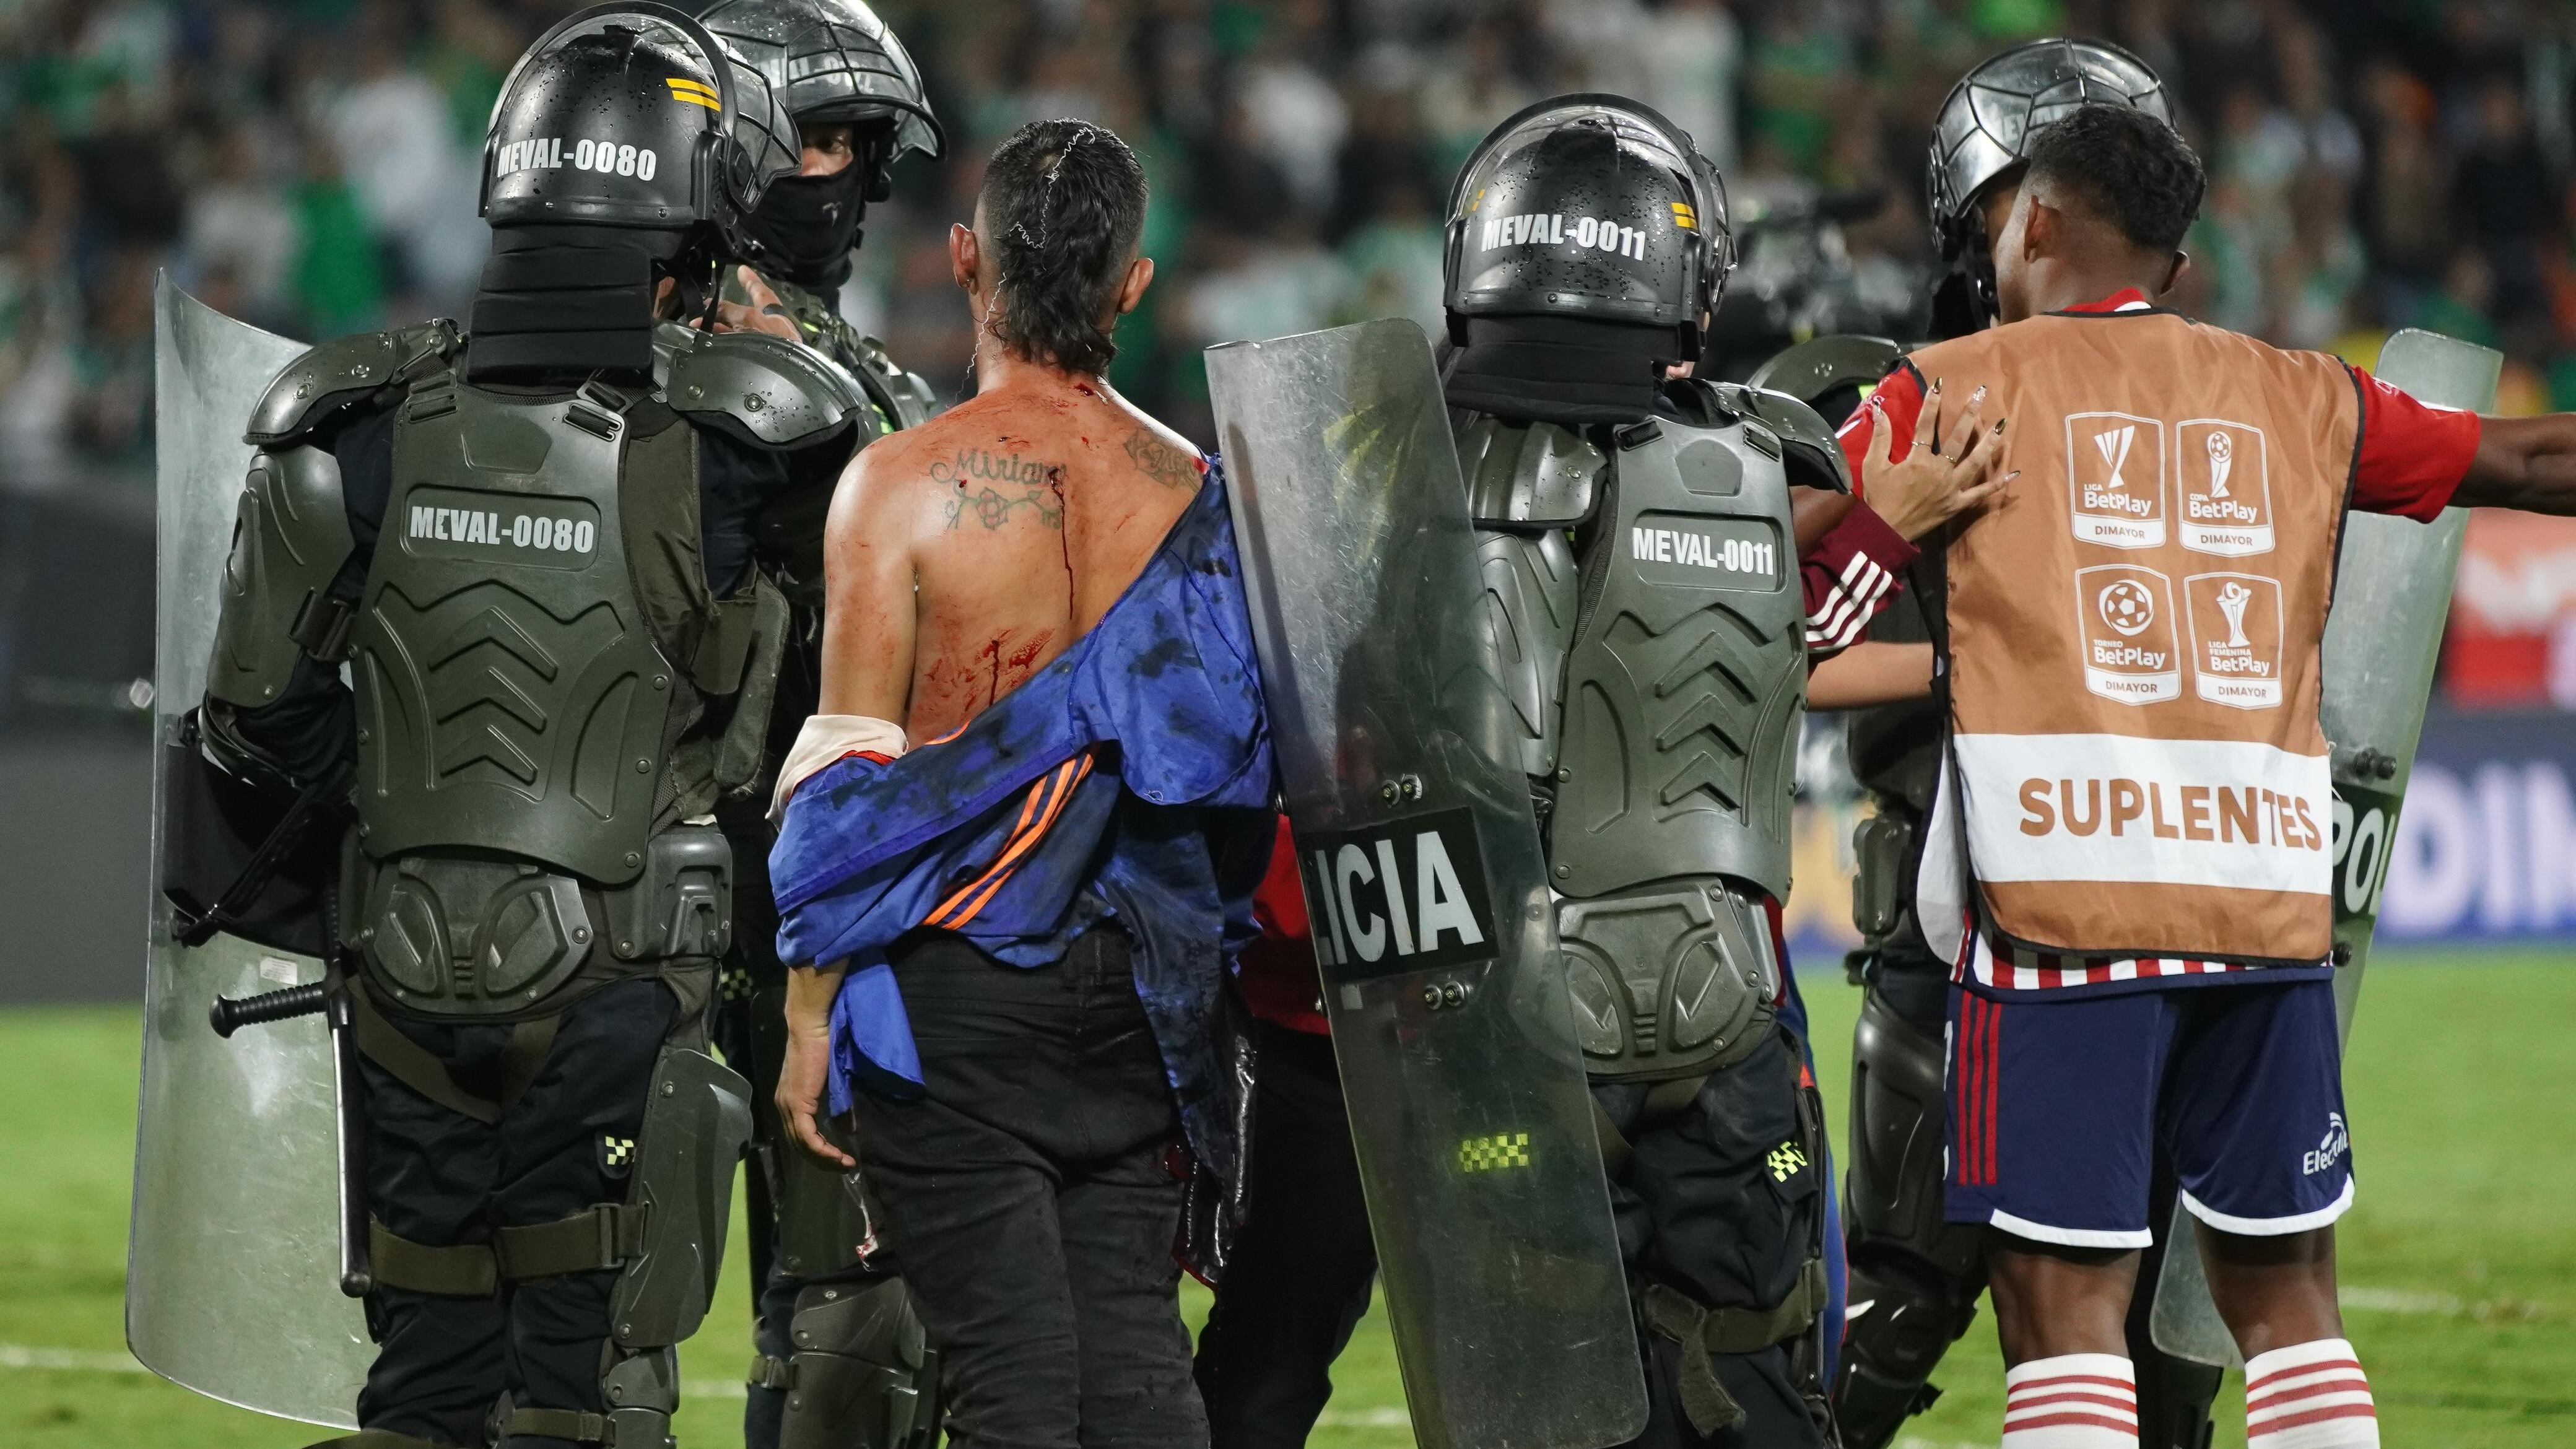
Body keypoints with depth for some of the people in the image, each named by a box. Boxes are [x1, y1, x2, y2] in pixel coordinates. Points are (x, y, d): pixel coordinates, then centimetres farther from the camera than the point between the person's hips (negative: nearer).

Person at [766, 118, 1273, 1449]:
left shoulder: (902, 482, -8)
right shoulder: (1191, 488, 4)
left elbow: (848, 775, -9)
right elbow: (1225, 764, 8)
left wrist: (811, 1013, -4)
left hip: (959, 974, -4)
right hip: (1137, 977, 4)